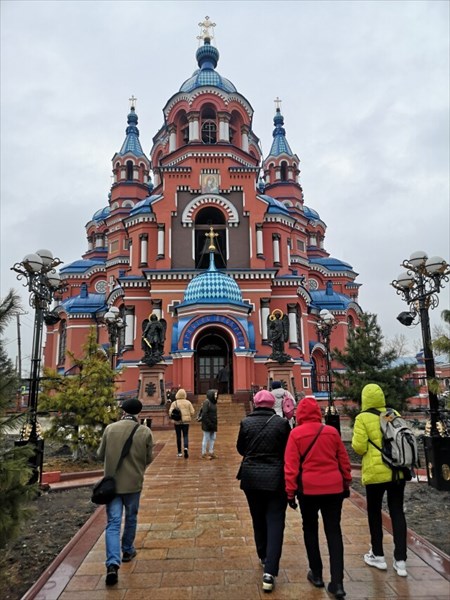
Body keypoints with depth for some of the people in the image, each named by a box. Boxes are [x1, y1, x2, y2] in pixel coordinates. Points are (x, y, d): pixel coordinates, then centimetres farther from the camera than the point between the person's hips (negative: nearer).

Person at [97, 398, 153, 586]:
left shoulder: (110, 428, -7)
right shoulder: (145, 432, -10)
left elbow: (101, 454, 3)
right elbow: (148, 458, 0)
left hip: (112, 482, 0)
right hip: (133, 483, 0)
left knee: (113, 523, 4)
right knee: (131, 519, 21)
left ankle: (112, 564, -8)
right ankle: (127, 551, 38)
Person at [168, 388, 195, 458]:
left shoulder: (174, 403, -5)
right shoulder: (188, 402, 0)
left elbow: (170, 412, -12)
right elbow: (192, 412, -2)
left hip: (177, 422, 0)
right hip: (186, 421, 0)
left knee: (178, 436, 10)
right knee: (185, 435, 7)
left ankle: (179, 452, 15)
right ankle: (186, 447, -19)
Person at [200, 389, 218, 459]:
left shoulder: (214, 402, 10)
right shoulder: (206, 402, -17)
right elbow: (204, 414, -20)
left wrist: (215, 423, 12)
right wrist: (209, 423, -21)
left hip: (213, 424, 8)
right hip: (207, 424, -8)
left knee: (213, 438, 14)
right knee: (206, 438, 2)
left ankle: (211, 452, 24)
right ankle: (204, 453, 13)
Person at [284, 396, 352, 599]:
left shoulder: (296, 433, -8)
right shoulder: (332, 431, 0)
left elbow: (291, 465, -9)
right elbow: (344, 460, 7)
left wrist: (290, 491, -2)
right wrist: (346, 484, 19)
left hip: (308, 489, -2)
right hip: (333, 487, 2)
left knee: (310, 529, 17)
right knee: (334, 531, 9)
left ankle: (317, 574, 26)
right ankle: (337, 583, 8)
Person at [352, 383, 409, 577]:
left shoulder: (362, 418, -13)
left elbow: (359, 447, -15)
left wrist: (355, 441, 5)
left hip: (376, 472, -4)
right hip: (398, 470, 4)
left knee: (374, 512, 13)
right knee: (397, 512, 12)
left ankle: (378, 556, 23)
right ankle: (400, 560, 13)